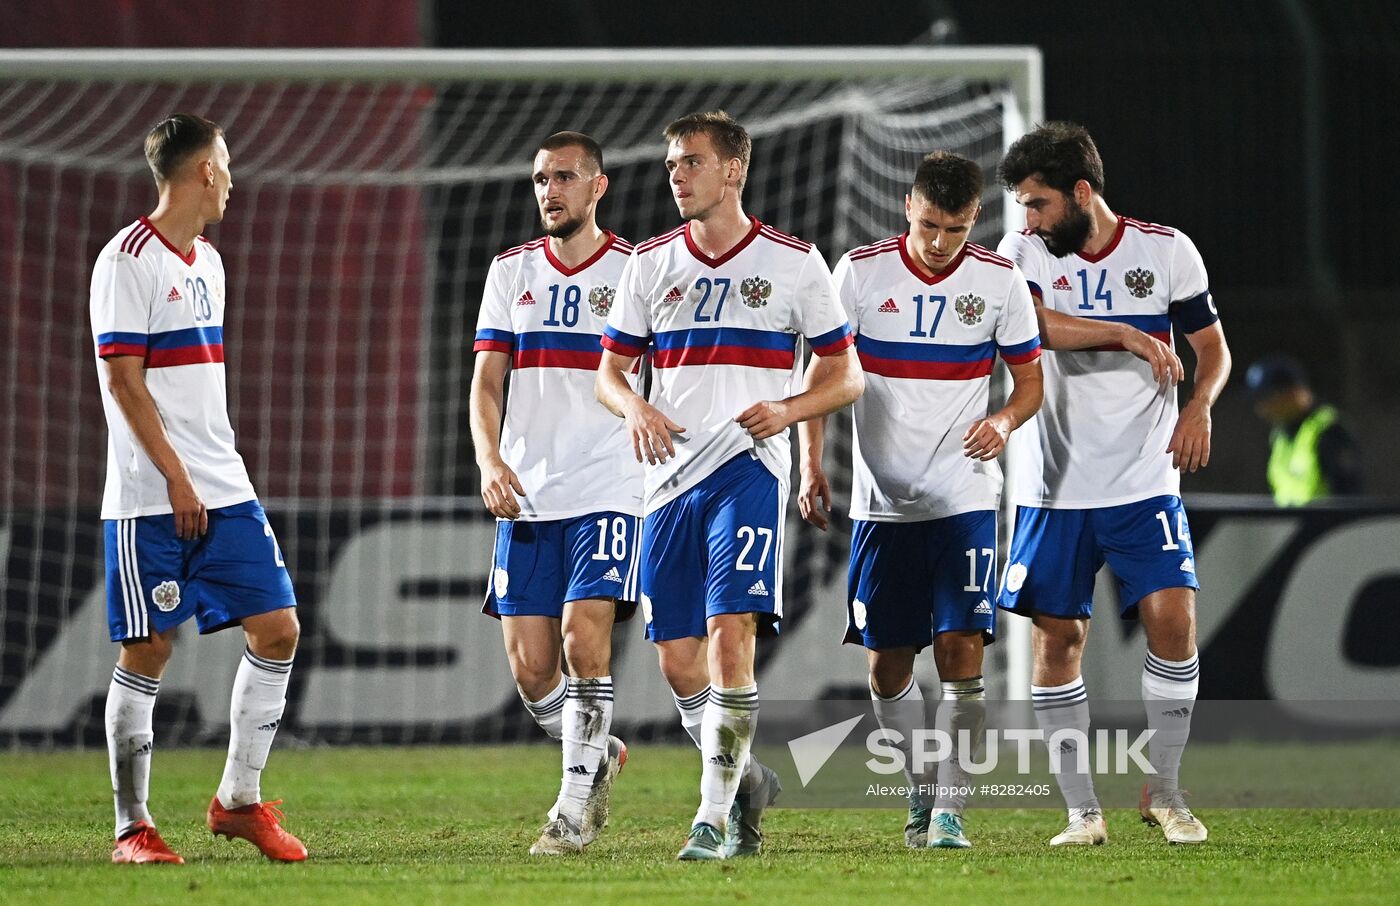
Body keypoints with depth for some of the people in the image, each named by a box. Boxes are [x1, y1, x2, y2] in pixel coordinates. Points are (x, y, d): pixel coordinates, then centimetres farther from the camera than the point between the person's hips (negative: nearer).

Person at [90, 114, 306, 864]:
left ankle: (238, 801, 13)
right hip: (150, 499, -8)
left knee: (277, 628, 2)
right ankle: (133, 826, 4)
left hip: (222, 491, 8)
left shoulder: (206, 261, 16)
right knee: (146, 653, -4)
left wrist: (216, 470, 20)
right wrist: (177, 479, -17)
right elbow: (123, 381, -14)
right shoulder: (128, 260, -10)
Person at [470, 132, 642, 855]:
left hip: (609, 490, -4)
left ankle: (575, 807, -8)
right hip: (525, 495, 4)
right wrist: (489, 458, -10)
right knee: (529, 666, 0)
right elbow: (486, 380, 8)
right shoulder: (511, 272, 11)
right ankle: (598, 755, 27)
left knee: (583, 636, -18)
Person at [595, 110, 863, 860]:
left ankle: (717, 816, -17)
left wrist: (787, 410, -13)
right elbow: (609, 371, 15)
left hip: (748, 468, -4)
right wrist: (636, 409, -8)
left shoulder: (792, 263, 2)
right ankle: (744, 780, 26)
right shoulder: (651, 263, 11)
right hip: (671, 473, 4)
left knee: (730, 634, -18)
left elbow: (845, 376, 6)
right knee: (677, 659, 4)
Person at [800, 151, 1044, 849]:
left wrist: (1005, 421, -15)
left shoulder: (1000, 282, -2)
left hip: (965, 498, -1)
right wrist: (811, 465, -8)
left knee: (961, 649, -12)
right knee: (886, 663, 4)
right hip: (881, 501, 1)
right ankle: (920, 791, 25)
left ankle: (950, 808, -3)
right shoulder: (860, 272, -3)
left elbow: (1030, 382, 7)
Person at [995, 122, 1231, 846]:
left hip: (1144, 483, 0)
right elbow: (1032, 324, -19)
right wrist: (1127, 335, -21)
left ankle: (1163, 791, 5)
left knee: (1172, 618, -11)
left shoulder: (1166, 251, 2)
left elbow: (1212, 347, 8)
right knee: (1057, 637, -2)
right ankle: (1082, 810, 6)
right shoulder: (1023, 253, 0)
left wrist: (1199, 409, -11)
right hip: (1054, 487, 0)